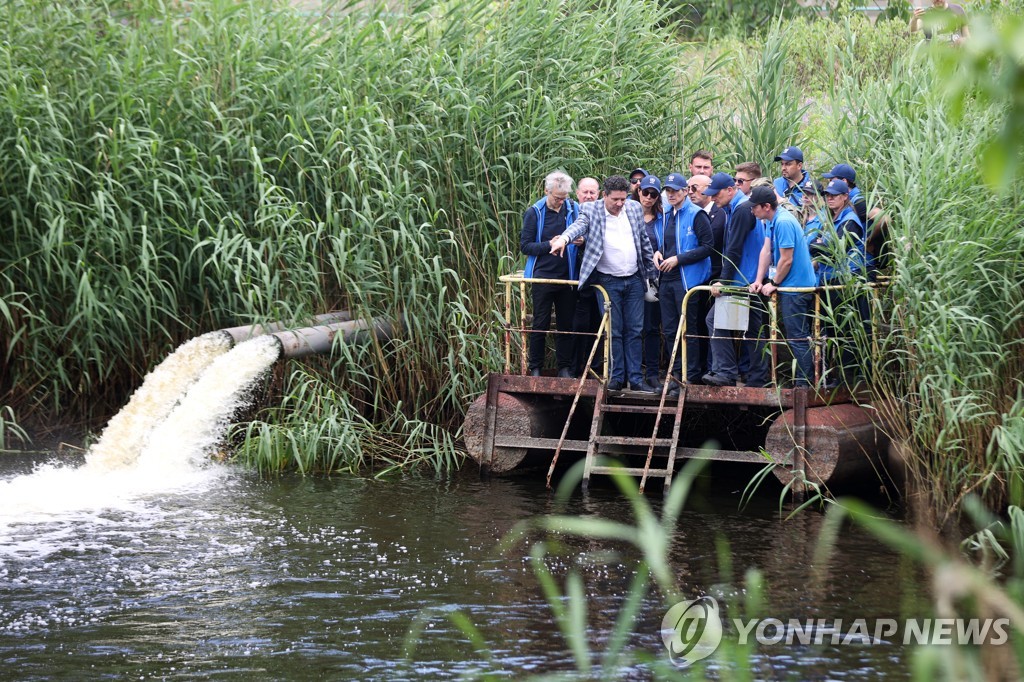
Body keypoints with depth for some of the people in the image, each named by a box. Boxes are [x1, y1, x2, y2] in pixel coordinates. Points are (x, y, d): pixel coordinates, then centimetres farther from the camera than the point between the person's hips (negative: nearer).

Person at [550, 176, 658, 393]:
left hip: (634, 280, 4)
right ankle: (617, 377, 9)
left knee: (634, 331, 5)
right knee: (614, 331, 0)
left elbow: (644, 241, 13)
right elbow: (579, 226, -29)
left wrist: (651, 273, 14)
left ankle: (635, 378, 9)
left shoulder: (635, 209, 5)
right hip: (608, 281, -3)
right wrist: (564, 238, -51)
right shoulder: (591, 211, -9)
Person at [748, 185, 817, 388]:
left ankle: (804, 384, -2)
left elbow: (786, 260, -20)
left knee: (797, 337, -6)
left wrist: (774, 284, -9)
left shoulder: (784, 222, -21)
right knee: (799, 336, 15)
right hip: (790, 286, 10)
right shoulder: (771, 221, 9)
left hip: (796, 287, -10)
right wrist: (759, 280, 1)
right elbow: (766, 250, 9)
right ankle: (806, 380, 21)